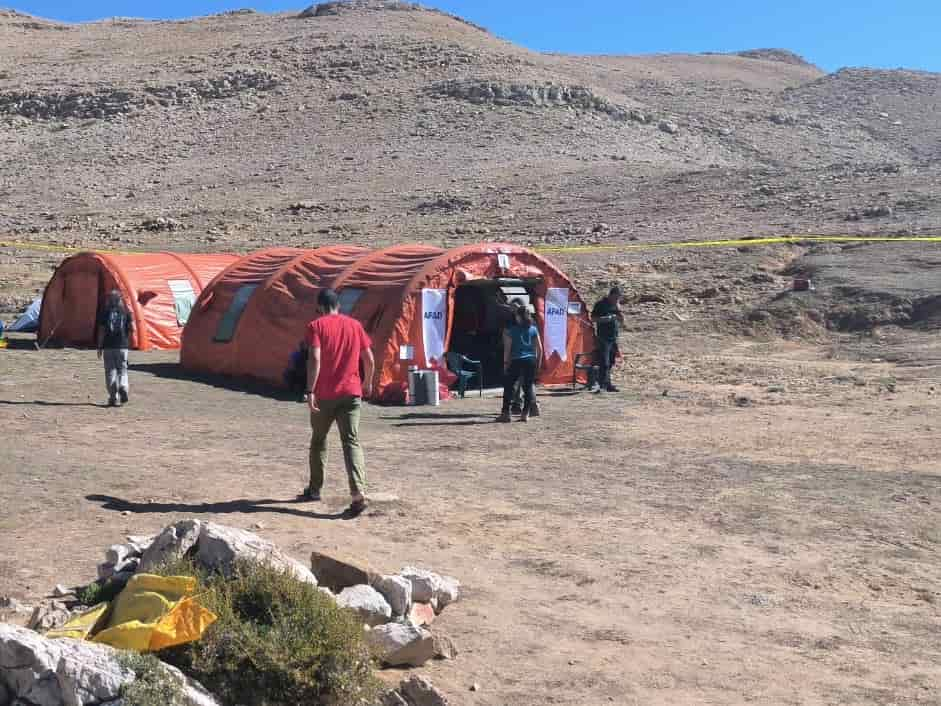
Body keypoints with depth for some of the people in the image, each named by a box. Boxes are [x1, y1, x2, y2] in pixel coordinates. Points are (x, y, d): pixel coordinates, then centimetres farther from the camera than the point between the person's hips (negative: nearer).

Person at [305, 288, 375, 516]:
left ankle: (315, 489, 29)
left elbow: (315, 359, -15)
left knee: (318, 440, 17)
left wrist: (310, 391, -16)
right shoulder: (354, 325, 9)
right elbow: (369, 359, 9)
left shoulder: (316, 326, -2)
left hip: (324, 394, -2)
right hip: (351, 393, 2)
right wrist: (368, 383, 25)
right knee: (351, 442, -3)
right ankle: (358, 493, -20)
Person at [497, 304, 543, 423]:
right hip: (531, 361, 3)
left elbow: (507, 348, -4)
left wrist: (505, 362, 2)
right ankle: (526, 413, 5)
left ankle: (505, 413, 3)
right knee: (529, 386, 7)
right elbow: (539, 348, 6)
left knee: (508, 386, 5)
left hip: (516, 361, -3)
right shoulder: (533, 329, 7)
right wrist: (538, 363, 14)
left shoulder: (512, 330, -2)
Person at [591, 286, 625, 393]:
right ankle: (602, 385, -13)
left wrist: (618, 309, -5)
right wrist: (605, 319, -20)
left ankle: (607, 385, 15)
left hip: (613, 337, 7)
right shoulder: (601, 304, -5)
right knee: (604, 362, -12)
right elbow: (593, 318, -5)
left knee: (610, 363, 10)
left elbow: (622, 320, 12)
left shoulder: (616, 305, 13)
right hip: (603, 337, -6)